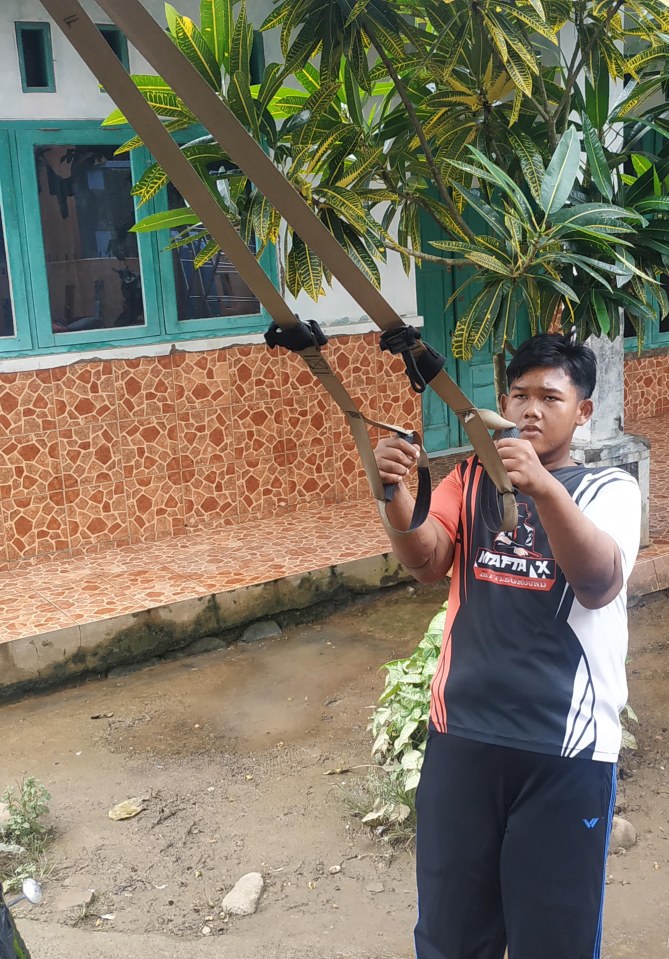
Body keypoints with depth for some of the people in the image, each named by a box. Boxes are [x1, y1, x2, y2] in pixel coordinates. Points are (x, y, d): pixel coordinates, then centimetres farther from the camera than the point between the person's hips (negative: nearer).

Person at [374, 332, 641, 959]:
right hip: (462, 730, 3)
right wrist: (395, 491, -27)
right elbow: (427, 562, -7)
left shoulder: (610, 489, -1)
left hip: (567, 745, -2)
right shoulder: (472, 477, 9)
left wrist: (543, 487, -37)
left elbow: (600, 583, -20)